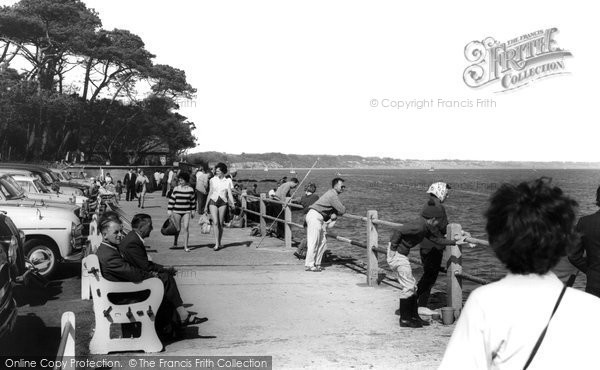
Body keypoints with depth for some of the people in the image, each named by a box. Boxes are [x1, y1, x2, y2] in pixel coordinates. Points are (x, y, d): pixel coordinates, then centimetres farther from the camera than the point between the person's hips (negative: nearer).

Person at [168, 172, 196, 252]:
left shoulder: (190, 189, 2)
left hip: (187, 211, 0)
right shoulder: (176, 189, -1)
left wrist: (193, 211, 12)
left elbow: (193, 200, 11)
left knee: (186, 228, -9)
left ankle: (185, 246, -4)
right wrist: (169, 210, 0)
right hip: (177, 211, 0)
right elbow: (171, 200, 3)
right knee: (178, 229, 6)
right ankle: (175, 242, 33)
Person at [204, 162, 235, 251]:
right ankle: (216, 244, -16)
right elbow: (210, 193, 12)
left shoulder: (227, 181, 5)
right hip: (213, 201, 0)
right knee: (215, 222, -13)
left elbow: (230, 193, -1)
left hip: (223, 203, 0)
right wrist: (206, 205, 14)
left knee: (221, 223, 4)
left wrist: (232, 203, -17)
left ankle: (219, 243, 18)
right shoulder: (212, 180, 7)